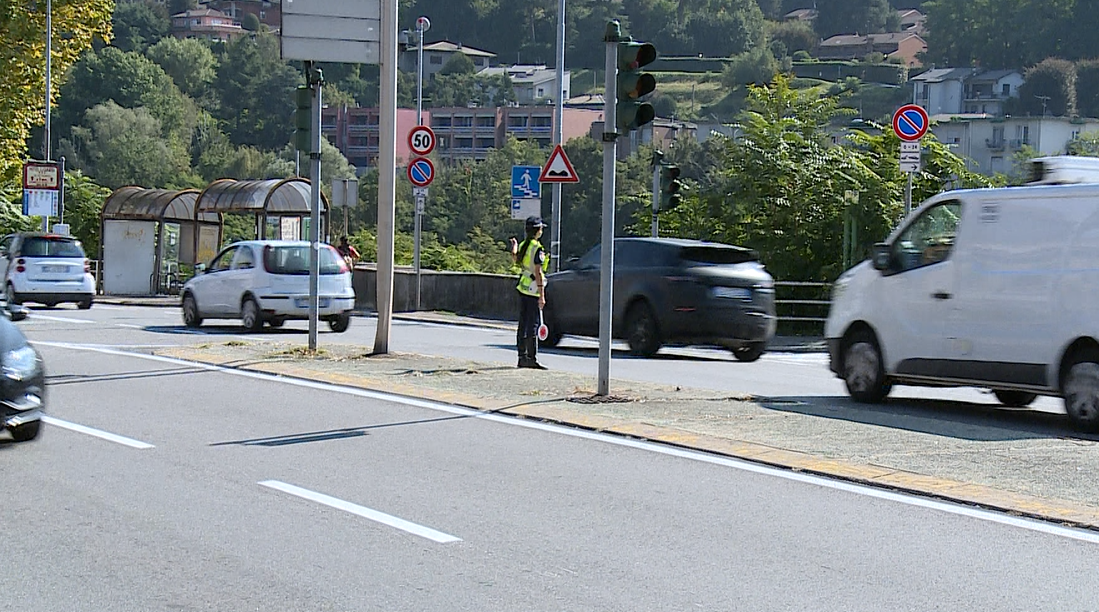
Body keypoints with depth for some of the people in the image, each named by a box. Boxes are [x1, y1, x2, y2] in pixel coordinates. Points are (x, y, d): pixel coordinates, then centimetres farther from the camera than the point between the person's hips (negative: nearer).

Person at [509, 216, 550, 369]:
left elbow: (515, 260, 25)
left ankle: (522, 357, 13)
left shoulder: (522, 246, 8)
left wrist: (513, 249, 44)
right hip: (533, 290, -8)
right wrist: (542, 296, -18)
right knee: (533, 325, -7)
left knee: (523, 324, 10)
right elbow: (538, 273, -19)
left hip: (523, 288, 8)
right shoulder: (537, 249, -15)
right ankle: (532, 358, -9)